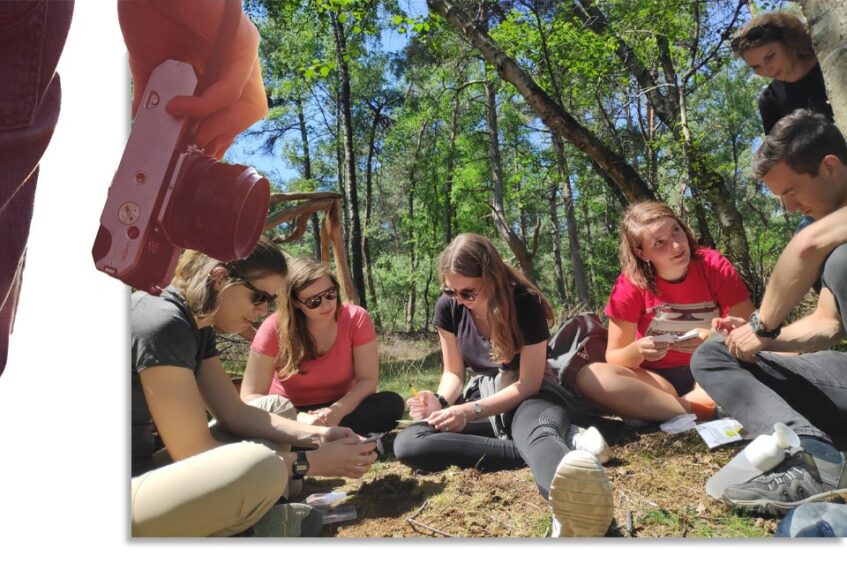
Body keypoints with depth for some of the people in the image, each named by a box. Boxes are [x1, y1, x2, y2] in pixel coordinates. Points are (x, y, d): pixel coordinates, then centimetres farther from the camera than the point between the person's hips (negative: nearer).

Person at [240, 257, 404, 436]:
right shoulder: (275, 327, -16)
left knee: (392, 404, -27)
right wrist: (298, 419, -34)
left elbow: (368, 380, -14)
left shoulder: (356, 318, -13)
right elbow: (250, 396, -17)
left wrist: (337, 411, -33)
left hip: (340, 411, 2)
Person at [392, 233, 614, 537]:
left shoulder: (526, 304, -18)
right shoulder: (447, 308, -4)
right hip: (482, 395, 5)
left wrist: (470, 411, -28)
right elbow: (454, 372, 5)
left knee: (539, 433, -43)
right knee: (406, 444, -25)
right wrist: (442, 402, -18)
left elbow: (528, 384, -17)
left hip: (528, 397, -4)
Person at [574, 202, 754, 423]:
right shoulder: (630, 284, -11)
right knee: (590, 376, -28)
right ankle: (704, 412, -27)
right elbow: (613, 356, -6)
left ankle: (648, 408, -24)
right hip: (659, 379, 0)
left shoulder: (714, 266, -9)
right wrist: (637, 351, -28)